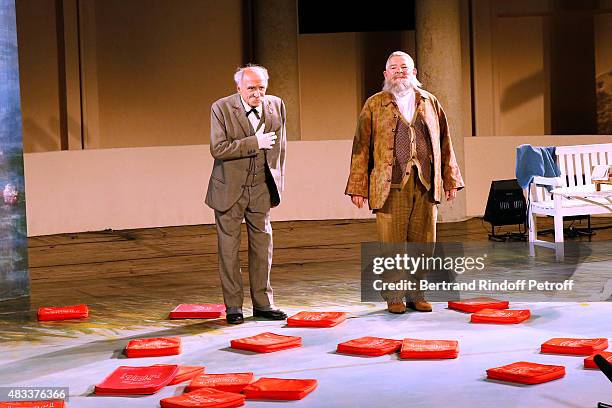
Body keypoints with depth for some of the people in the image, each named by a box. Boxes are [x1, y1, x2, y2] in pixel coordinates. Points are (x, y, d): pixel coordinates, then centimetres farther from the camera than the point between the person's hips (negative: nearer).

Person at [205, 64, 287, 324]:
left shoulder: (276, 106, 0)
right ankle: (233, 306, 13)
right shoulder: (221, 108, -12)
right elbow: (217, 148, -21)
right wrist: (255, 143, -24)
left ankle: (262, 303, 19)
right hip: (229, 188, -3)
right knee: (229, 249, 3)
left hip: (262, 188, 3)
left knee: (263, 246, 8)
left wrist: (278, 182, 12)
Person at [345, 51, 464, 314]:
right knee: (391, 243, -2)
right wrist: (358, 187, -2)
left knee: (422, 242, 4)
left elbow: (444, 143, 17)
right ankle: (393, 297, 9)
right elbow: (362, 147, 4)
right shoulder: (374, 105, 7)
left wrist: (450, 179, 12)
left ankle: (416, 294, 15)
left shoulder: (430, 103, 15)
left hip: (426, 184, 3)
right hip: (391, 184, -3)